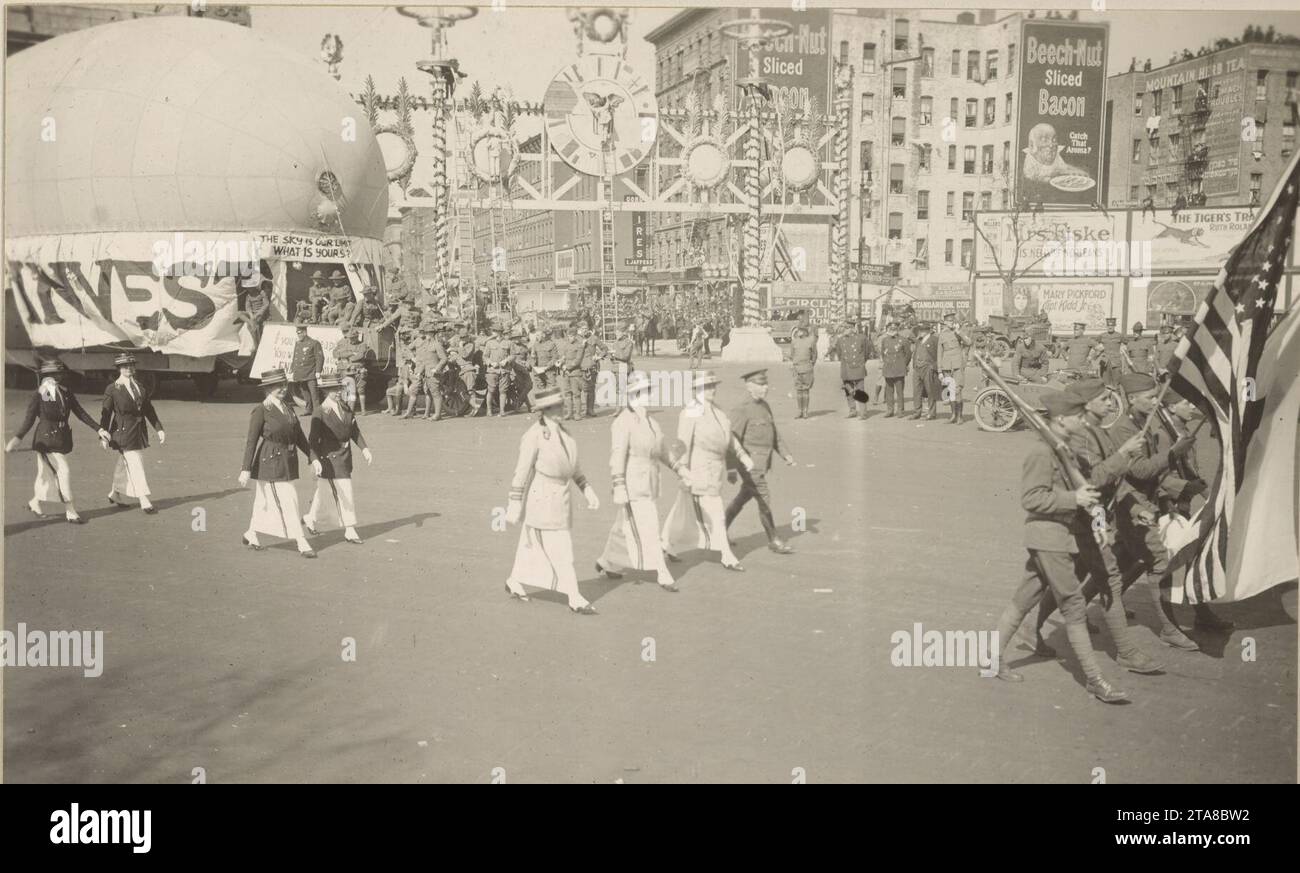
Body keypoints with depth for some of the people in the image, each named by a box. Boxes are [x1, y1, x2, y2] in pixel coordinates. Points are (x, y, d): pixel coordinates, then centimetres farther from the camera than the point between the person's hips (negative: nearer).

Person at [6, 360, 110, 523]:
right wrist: (17, 438, -21)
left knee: (48, 473, 14)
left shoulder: (66, 393, 6)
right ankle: (71, 513, -5)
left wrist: (99, 429, -3)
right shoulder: (38, 394, -8)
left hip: (62, 439, 6)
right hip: (47, 439, -6)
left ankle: (35, 502, 35)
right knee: (64, 471, -10)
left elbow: (81, 413, 5)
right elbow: (29, 419, -9)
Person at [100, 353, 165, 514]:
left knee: (124, 465, 16)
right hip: (123, 432, -6)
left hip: (139, 431, 6)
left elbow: (149, 410, 12)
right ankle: (145, 502, -6)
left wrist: (159, 429, 7)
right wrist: (103, 435, -8)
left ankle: (115, 494, 34)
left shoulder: (140, 387, 9)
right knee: (136, 467, -8)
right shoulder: (112, 389, -6)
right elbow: (105, 413, -4)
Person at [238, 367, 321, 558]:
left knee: (265, 502, 17)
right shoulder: (260, 410, -11)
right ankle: (302, 544, -1)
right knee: (287, 503, -6)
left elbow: (299, 436, 14)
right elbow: (251, 441, -12)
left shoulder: (287, 408, 9)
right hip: (270, 463, -7)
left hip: (287, 462, 7)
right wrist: (246, 470, -15)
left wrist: (314, 458, 8)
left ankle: (250, 535, 33)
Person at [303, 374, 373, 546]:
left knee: (324, 493, 19)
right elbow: (312, 440, -13)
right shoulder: (320, 413, -14)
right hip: (330, 459, -7)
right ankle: (349, 531, 5)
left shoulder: (345, 408, 5)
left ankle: (311, 519, 38)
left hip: (345, 458, 7)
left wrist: (364, 449, 1)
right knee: (343, 495, -5)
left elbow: (354, 431, 11)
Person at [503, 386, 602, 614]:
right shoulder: (533, 435, -20)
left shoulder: (559, 429, 6)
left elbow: (572, 462, 14)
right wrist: (514, 505, -16)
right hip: (542, 499, -9)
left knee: (532, 544, 21)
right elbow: (521, 471, -18)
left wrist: (587, 490, 10)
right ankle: (575, 600, 2)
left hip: (558, 496, 9)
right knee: (560, 551, -5)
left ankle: (514, 582, 39)